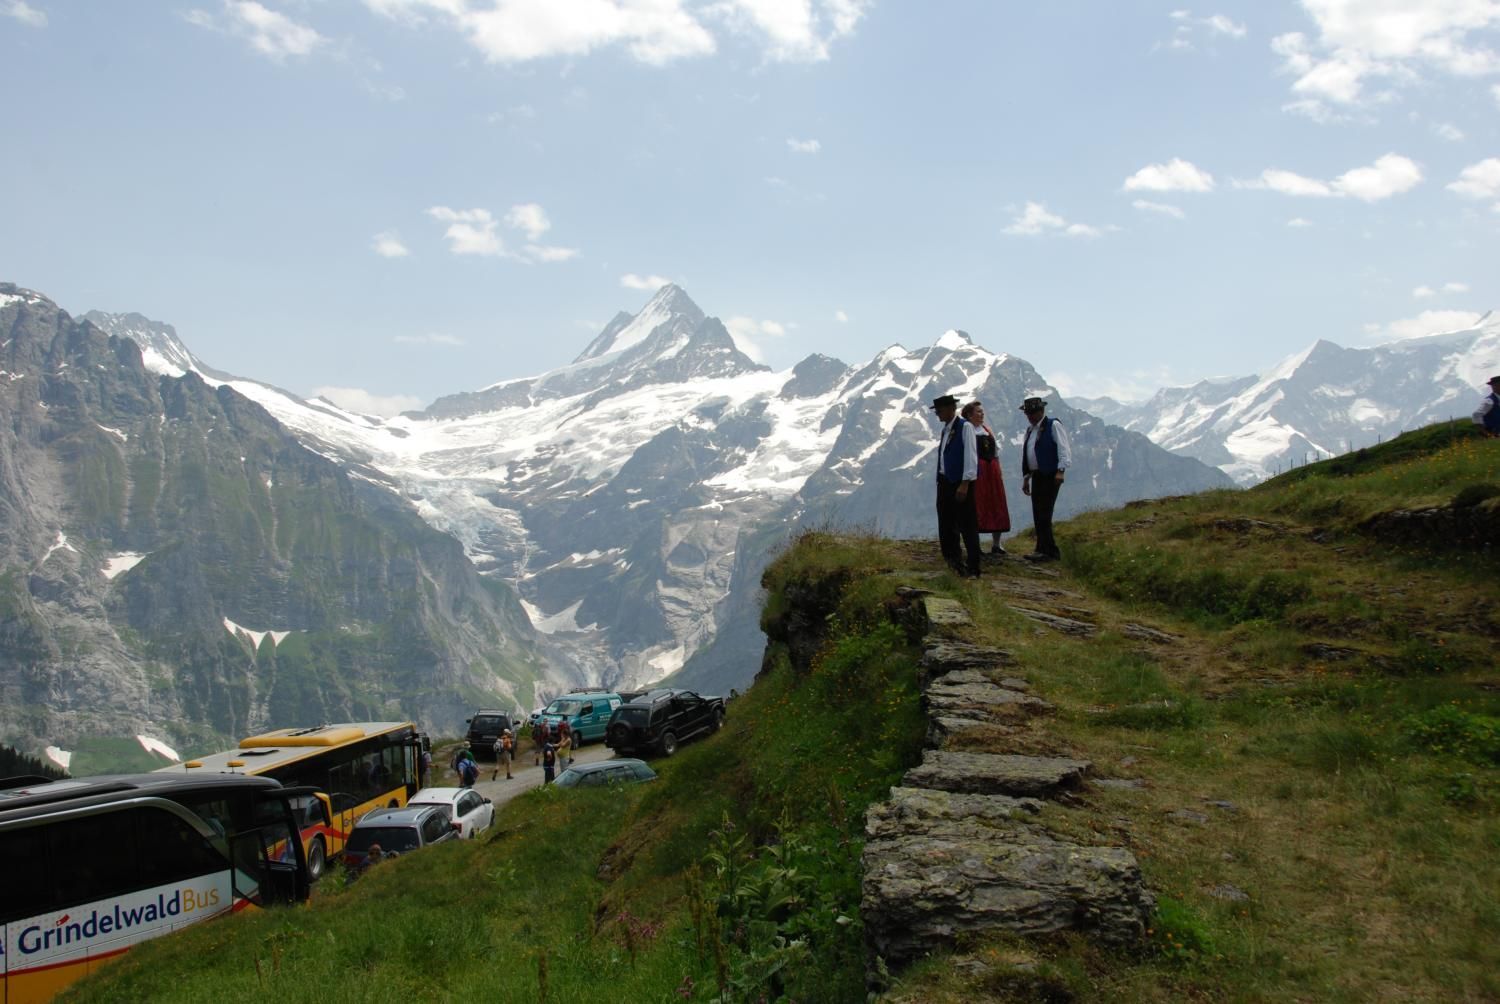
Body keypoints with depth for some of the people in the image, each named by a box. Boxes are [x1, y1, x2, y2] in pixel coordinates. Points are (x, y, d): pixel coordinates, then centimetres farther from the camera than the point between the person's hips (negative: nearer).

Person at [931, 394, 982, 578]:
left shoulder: (965, 427, -12)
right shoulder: (944, 430, 13)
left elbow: (970, 456, -17)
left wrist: (964, 484, -20)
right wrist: (940, 482, 13)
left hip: (961, 484, -8)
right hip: (945, 483, 8)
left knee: (968, 527, -3)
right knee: (946, 526, 14)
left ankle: (973, 569, 1)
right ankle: (954, 560, 29)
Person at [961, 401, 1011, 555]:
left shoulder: (988, 430, 16)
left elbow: (997, 450, 18)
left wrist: (997, 470, 10)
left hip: (992, 471, 7)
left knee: (996, 506, 6)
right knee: (976, 506, -5)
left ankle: (996, 544, 15)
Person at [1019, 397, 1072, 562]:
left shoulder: (1054, 425, -4)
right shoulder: (1030, 431, 20)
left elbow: (1064, 449, -12)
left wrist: (1061, 470, -22)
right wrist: (1026, 478, 18)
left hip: (1050, 476, -8)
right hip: (1036, 476, 8)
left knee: (1043, 515, -11)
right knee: (1038, 516, 7)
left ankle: (1046, 550, -7)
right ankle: (1047, 550, 12)